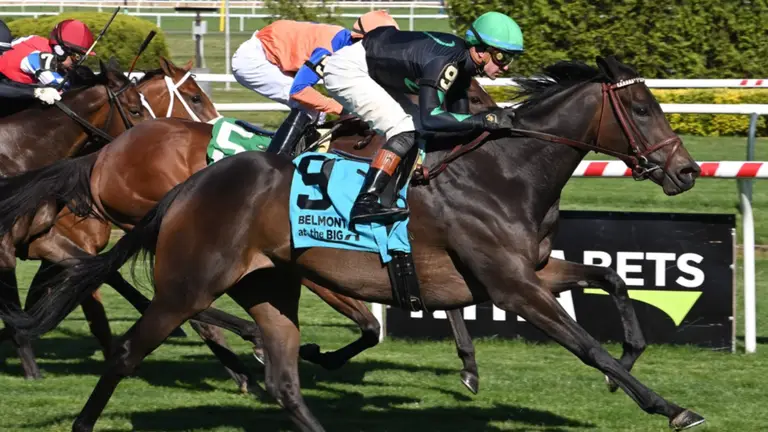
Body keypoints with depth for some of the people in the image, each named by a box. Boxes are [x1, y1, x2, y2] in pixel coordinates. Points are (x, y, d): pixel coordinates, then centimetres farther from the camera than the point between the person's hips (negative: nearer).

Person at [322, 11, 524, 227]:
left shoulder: (462, 62, -1)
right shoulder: (444, 62, -30)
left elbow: (458, 118, 4)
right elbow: (429, 118, -39)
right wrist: (484, 120, -39)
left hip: (374, 74, 10)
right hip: (347, 70, -10)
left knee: (418, 129, 9)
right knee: (405, 131, -20)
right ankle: (365, 203, -26)